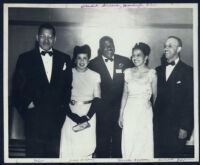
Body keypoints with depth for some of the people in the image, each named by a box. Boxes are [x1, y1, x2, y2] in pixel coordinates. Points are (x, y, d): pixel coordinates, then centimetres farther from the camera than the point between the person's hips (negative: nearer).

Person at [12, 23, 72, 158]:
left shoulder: (65, 59, 9)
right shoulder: (25, 58, 4)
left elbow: (68, 85, 14)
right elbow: (18, 87, 3)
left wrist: (63, 103, 3)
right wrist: (27, 104, -8)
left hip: (57, 116, 2)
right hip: (34, 116, -1)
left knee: (53, 154, 6)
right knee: (34, 153, 1)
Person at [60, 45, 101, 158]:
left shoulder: (95, 76, 4)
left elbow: (97, 98, 2)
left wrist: (88, 116, -11)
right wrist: (72, 115, -12)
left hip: (89, 114, 0)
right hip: (70, 114, 0)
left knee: (86, 146, -1)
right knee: (68, 146, -1)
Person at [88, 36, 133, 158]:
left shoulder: (125, 62, 3)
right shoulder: (93, 64, -2)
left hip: (121, 110, 2)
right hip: (102, 110, -1)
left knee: (119, 142, 11)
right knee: (102, 143, 8)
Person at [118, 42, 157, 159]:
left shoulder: (151, 73, -4)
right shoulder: (128, 72, 5)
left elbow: (155, 96, 0)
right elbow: (125, 94, 9)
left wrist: (155, 113, 2)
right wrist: (121, 114, 8)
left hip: (145, 112, -2)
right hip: (129, 112, 2)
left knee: (144, 144, 4)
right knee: (128, 144, 6)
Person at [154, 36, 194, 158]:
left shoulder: (188, 72, -5)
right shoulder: (158, 70, 11)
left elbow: (190, 102, -8)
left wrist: (185, 127, -12)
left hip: (176, 127, -4)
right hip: (158, 124, 4)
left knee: (175, 155, 3)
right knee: (157, 155, 6)